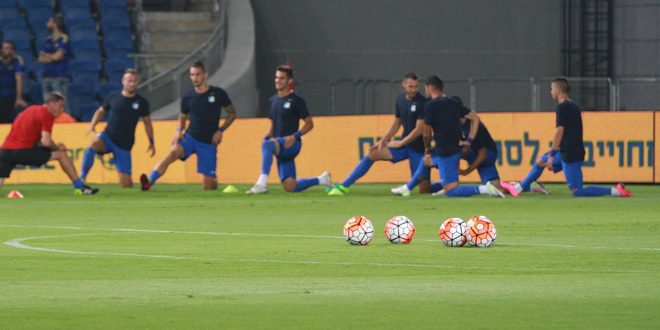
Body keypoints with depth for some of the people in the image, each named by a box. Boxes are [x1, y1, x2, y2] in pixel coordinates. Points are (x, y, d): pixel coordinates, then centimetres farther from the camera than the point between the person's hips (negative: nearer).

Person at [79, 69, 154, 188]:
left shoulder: (141, 102, 1)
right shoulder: (113, 97, 1)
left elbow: (147, 121, 14)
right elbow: (101, 111, 14)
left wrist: (151, 142, 14)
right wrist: (92, 125, -3)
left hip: (124, 145, 0)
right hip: (107, 138, 0)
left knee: (125, 184, -3)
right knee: (94, 144, -37)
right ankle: (82, 178, -32)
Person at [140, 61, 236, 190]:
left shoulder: (218, 94, -2)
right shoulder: (188, 97, 4)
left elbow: (232, 113, 8)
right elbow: (182, 118, 18)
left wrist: (220, 130, -6)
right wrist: (179, 130, -4)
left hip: (209, 142, -1)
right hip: (190, 137, 1)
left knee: (207, 187, -3)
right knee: (173, 152, -33)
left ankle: (213, 180, 35)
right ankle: (149, 182, -45)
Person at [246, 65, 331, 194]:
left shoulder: (296, 100, -6)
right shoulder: (273, 100, 16)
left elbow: (309, 123, -6)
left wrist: (295, 136, -20)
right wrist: (267, 137, 6)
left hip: (292, 144, -8)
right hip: (280, 146, 8)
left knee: (267, 145, -36)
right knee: (290, 187, 4)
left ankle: (262, 184, -38)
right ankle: (321, 179, 29)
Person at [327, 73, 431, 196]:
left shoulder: (422, 102, -16)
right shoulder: (401, 99, 4)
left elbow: (419, 129, -18)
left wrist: (401, 143, -14)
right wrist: (384, 140, 2)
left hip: (418, 148, -6)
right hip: (405, 144, 6)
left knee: (424, 189, -9)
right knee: (372, 154, -8)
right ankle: (343, 186, -4)